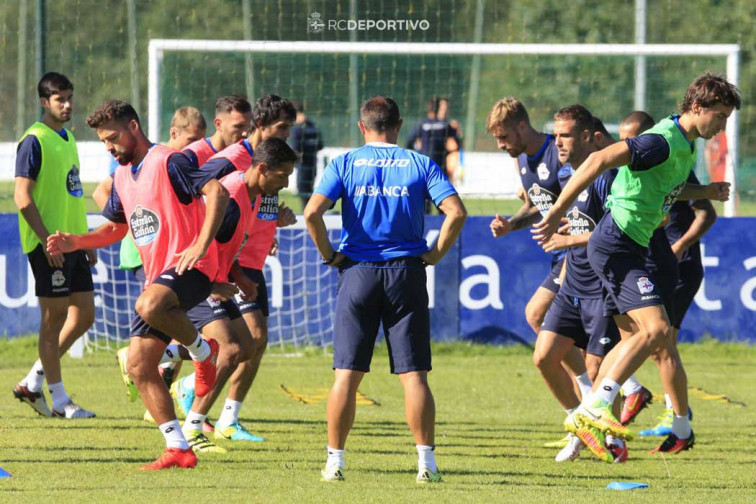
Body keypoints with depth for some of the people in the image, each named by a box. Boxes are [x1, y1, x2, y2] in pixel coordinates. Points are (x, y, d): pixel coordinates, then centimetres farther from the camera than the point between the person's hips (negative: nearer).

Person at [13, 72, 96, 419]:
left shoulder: (68, 138, 16)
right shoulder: (34, 141, -10)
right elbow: (22, 195, -15)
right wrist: (46, 239, -20)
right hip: (49, 243, -9)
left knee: (84, 315, 9)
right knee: (54, 317, -4)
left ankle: (33, 383, 17)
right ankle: (58, 399, 2)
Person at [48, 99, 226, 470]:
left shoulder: (168, 162, -10)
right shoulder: (122, 176, 16)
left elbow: (217, 191, -20)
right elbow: (115, 228, 28)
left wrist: (201, 245, -29)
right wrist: (74, 242, 11)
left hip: (190, 268, -9)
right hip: (156, 277, 9)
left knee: (150, 306, -40)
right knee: (139, 366, -1)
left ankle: (202, 351, -12)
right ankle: (178, 449, 4)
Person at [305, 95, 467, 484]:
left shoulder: (344, 164, 2)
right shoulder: (421, 165, 4)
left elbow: (312, 213, -11)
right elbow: (456, 212, -8)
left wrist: (329, 255, 1)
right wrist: (436, 254, 3)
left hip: (358, 273, 0)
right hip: (406, 274, 0)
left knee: (347, 374, 4)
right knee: (414, 375, 2)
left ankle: (334, 461, 4)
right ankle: (426, 462, -2)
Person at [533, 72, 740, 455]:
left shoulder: (686, 146, 13)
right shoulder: (663, 142, -19)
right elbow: (599, 161, -26)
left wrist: (706, 192, 12)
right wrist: (556, 213, -27)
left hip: (630, 247, 11)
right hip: (617, 246, -11)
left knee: (640, 336, 14)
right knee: (656, 329, -19)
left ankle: (585, 415, 17)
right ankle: (595, 408, -22)